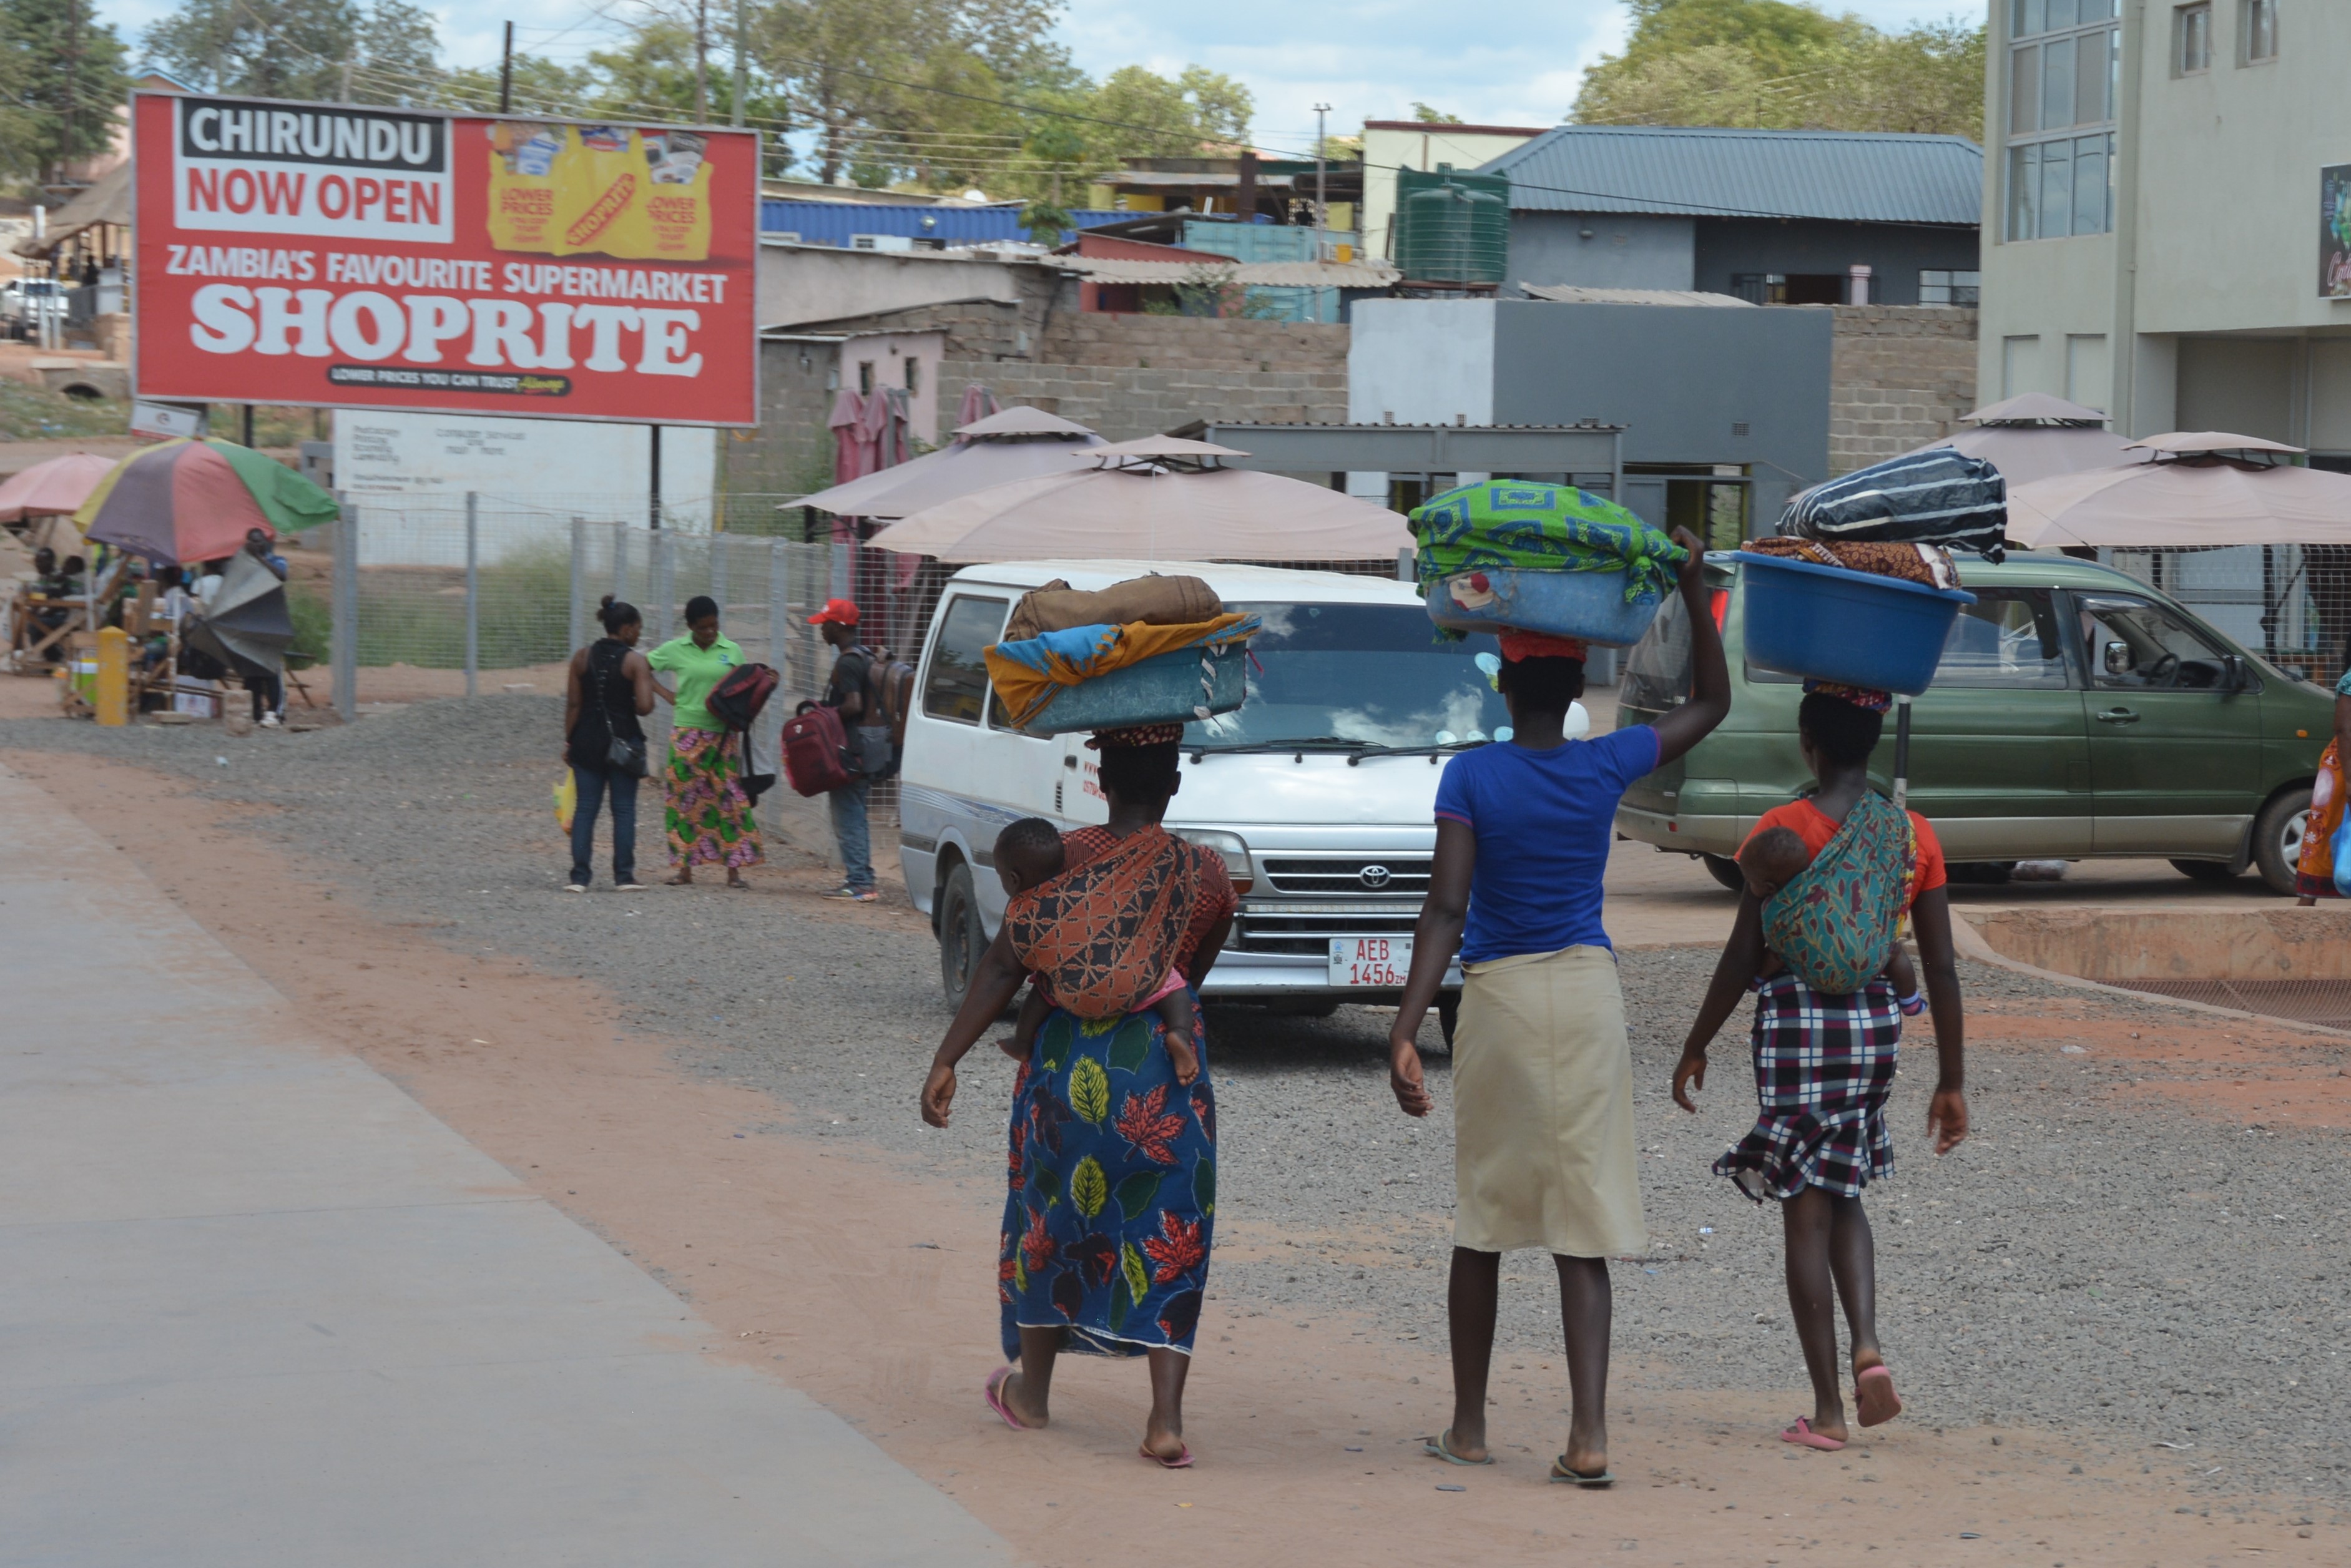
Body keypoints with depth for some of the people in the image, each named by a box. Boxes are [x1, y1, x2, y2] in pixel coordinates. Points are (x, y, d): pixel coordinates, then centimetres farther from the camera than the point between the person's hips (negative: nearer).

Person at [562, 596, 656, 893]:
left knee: (585, 808, 4)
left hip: (587, 740, 3)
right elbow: (644, 707, -15)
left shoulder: (583, 657, 3)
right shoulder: (635, 661, -8)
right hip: (623, 740, -3)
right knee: (624, 809, 5)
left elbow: (573, 704, 2)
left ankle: (580, 876, -1)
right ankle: (624, 876, 5)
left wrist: (568, 741, 8)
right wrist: (647, 683, 6)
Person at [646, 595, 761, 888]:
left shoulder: (732, 651, 5)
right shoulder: (675, 650, 2)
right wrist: (667, 695, -1)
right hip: (687, 734, 0)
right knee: (685, 800, 1)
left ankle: (734, 870, -1)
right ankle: (685, 870, 7)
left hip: (722, 736, 0)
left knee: (729, 798, -3)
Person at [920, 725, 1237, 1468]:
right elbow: (1194, 974, 6)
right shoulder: (1204, 874, -4)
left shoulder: (1065, 859, -4)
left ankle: (1031, 1387, 35)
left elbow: (1003, 966, -8)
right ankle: (1166, 1420, -7)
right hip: (1167, 1073, -1)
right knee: (1168, 1238, 4)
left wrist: (946, 1060, -6)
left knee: (1055, 1215, 19)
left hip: (1068, 1065, 1)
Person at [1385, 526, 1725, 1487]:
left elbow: (1445, 912, -15)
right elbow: (1711, 702, 15)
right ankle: (1589, 1435, -11)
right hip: (1589, 993, 1)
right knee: (1580, 1223, 0)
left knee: (1483, 1220, 12)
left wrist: (1405, 1033, -17)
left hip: (1497, 997, -1)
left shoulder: (1471, 777, -8)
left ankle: (1468, 1427, 20)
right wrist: (1693, 590, 15)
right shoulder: (1608, 767, -2)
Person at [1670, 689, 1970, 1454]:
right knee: (1843, 1195, 23)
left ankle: (1828, 1410, 5)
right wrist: (1952, 1083, 9)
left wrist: (1695, 1048, 4)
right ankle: (1868, 1347, 0)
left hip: (1795, 1023, -4)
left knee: (1806, 1213, 3)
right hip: (1874, 1025, 4)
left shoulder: (1783, 830, -9)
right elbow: (1942, 970, 3)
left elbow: (1742, 957, -8)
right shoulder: (1913, 837, 2)